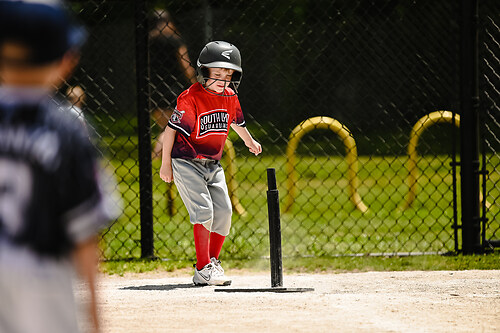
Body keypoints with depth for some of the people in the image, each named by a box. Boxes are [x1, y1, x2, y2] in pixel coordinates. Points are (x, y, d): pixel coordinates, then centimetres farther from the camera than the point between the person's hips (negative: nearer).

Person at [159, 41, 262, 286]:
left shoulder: (230, 97, 2)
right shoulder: (191, 98, -18)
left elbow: (235, 121, 24)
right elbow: (171, 129, -14)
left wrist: (249, 141, 40)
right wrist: (165, 164, -12)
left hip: (213, 164, 7)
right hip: (186, 162, -7)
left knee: (223, 212, 1)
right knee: (203, 210, -17)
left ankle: (213, 262, 17)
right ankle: (203, 269, -14)